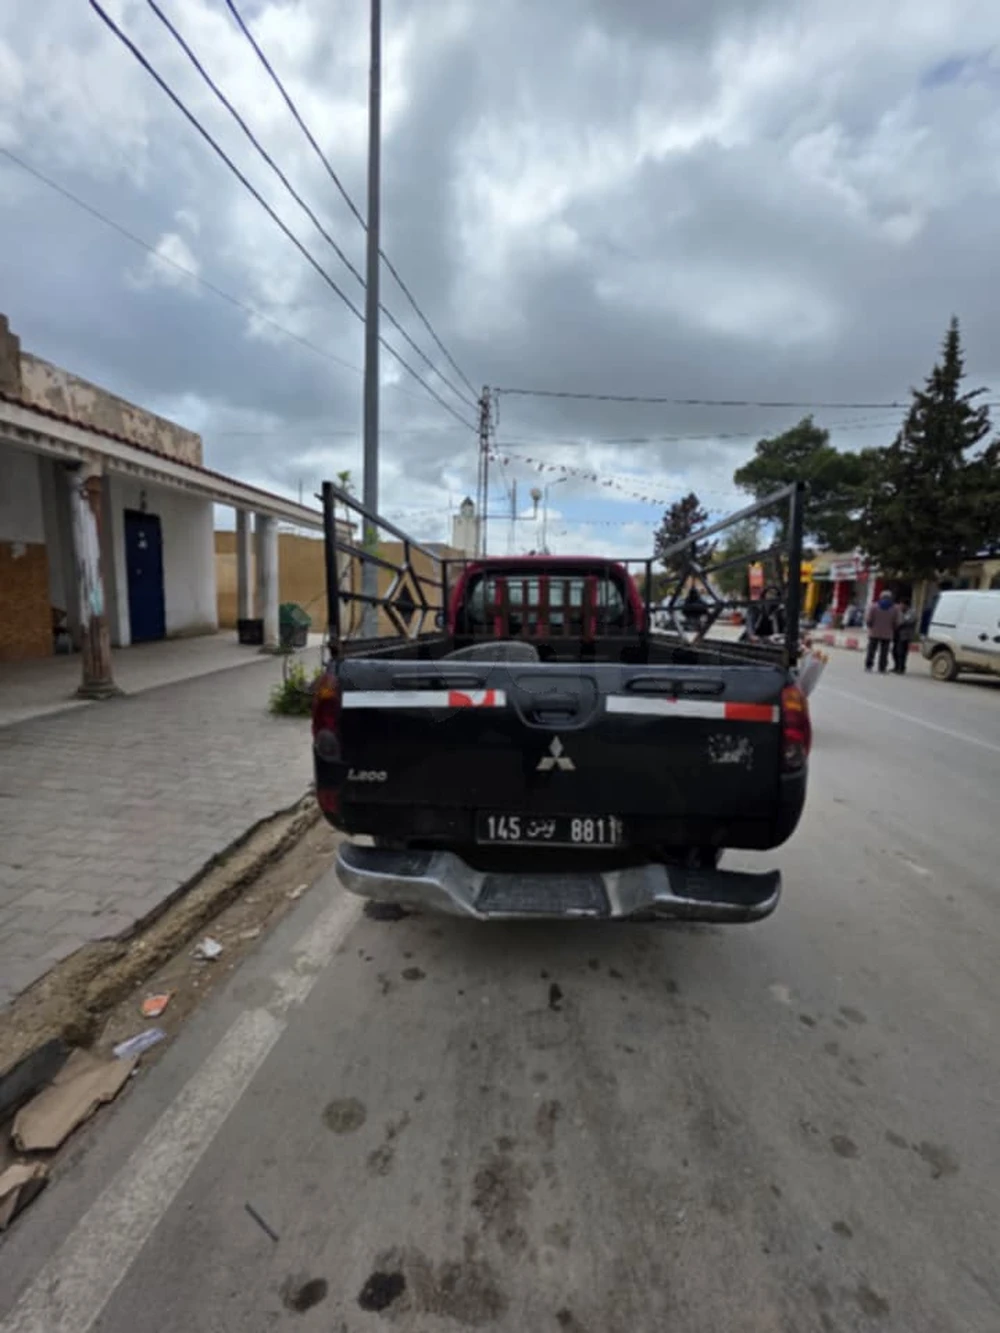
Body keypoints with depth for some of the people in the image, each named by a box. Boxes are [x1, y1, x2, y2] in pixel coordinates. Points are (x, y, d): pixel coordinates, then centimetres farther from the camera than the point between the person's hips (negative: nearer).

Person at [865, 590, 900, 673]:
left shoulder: (873, 606, -5)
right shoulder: (895, 608, -1)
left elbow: (868, 620, -8)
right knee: (884, 652, 4)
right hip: (887, 634, 0)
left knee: (871, 650, 7)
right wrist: (892, 630, 14)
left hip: (874, 633, 0)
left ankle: (868, 666, 7)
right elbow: (896, 622, -3)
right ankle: (882, 669, 4)